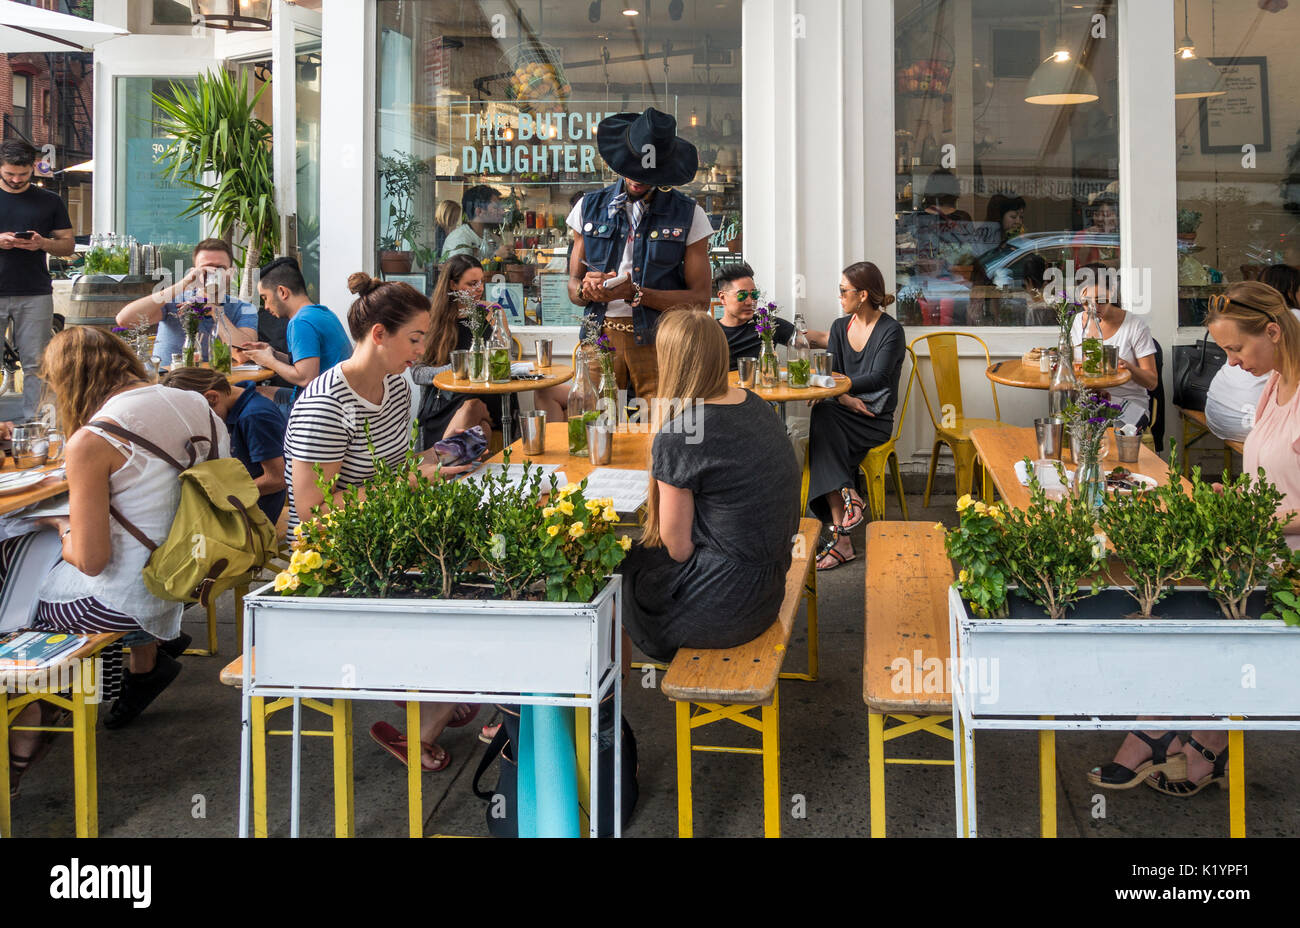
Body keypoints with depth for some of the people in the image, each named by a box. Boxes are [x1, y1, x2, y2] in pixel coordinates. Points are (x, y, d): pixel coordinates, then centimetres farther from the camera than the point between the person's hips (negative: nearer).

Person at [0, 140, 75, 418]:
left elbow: (68, 245, 11)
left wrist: (43, 243, -10)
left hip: (36, 295, 1)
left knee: (33, 363, 0)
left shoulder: (49, 202, 10)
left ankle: (30, 419, 5)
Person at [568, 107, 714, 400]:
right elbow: (573, 286, 15)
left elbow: (700, 298, -1)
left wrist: (635, 294, -12)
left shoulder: (688, 215, 5)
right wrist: (587, 290, -10)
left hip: (660, 343, -1)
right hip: (601, 338, 2)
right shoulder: (590, 207, 13)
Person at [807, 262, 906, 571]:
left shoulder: (891, 331, -3)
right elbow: (830, 373, 8)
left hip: (875, 418, -5)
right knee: (822, 417, -30)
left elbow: (878, 378, -13)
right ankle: (849, 498, -32)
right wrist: (844, 398, -12)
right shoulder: (840, 326, 16)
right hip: (842, 411, 5)